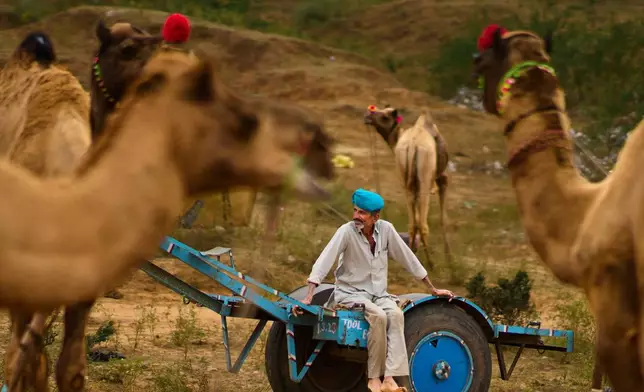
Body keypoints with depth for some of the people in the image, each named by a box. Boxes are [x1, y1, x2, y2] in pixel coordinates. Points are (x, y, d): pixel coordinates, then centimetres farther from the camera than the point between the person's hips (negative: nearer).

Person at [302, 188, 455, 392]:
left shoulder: (386, 229, -4)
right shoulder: (346, 231, -15)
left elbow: (408, 258, 5)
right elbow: (324, 261, -22)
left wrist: (433, 289, 11)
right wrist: (308, 297, -32)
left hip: (379, 293, 4)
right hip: (351, 292, -4)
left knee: (396, 314, -27)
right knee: (378, 315, -32)